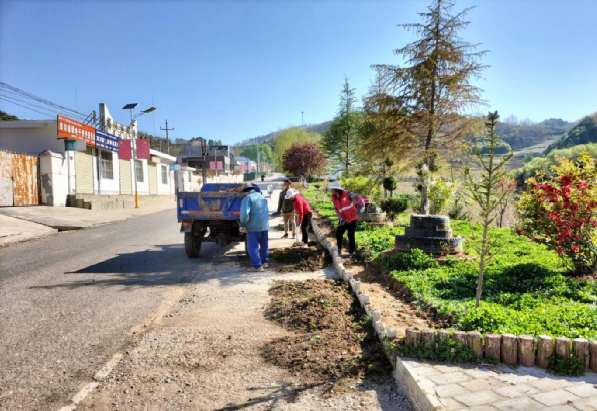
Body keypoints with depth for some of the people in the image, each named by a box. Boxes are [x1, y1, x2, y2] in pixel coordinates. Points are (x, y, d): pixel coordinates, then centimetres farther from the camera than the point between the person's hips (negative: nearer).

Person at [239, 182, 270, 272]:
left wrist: (243, 224, -11)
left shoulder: (247, 199, -10)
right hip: (265, 225, 7)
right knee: (264, 245, 22)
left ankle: (258, 266, 0)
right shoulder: (262, 197, 14)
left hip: (253, 226, -7)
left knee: (252, 247, 1)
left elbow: (244, 213, -23)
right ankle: (265, 262, 33)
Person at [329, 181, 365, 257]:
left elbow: (358, 197, -19)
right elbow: (337, 210, 2)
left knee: (351, 235, -2)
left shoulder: (346, 194, -18)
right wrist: (341, 219, -10)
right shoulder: (333, 198, 0)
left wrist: (362, 206, -31)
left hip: (352, 218, -5)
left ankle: (352, 251, 15)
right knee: (338, 233, 5)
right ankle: (339, 249, 24)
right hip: (343, 220, 5)